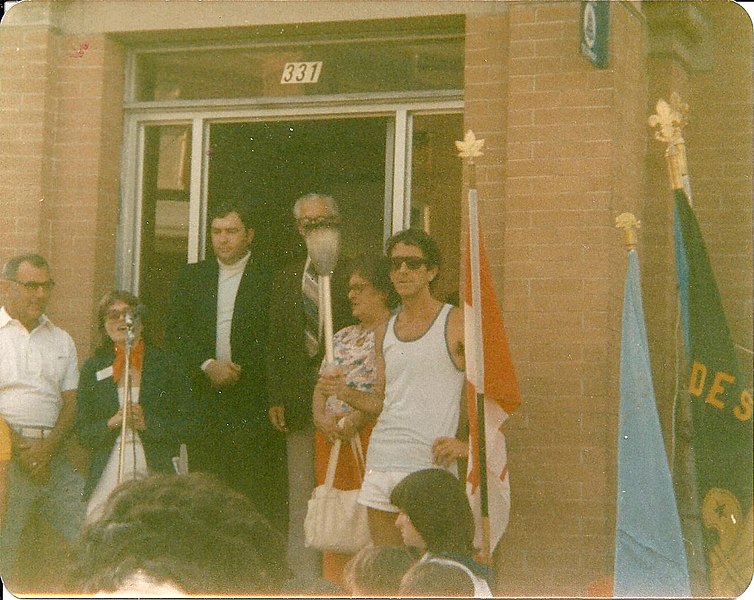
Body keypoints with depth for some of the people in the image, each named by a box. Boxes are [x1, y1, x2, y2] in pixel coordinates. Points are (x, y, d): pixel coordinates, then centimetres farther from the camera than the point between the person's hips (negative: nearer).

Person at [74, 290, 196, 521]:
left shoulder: (168, 364, 8)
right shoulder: (93, 368, 13)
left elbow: (188, 424, 4)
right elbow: (82, 430, 10)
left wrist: (147, 423, -10)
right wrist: (111, 424, -8)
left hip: (155, 475, -1)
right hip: (106, 480, 1)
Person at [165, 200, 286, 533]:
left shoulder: (270, 278, 3)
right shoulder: (190, 277, 15)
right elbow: (176, 332, 6)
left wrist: (239, 369, -12)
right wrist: (208, 366, -8)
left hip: (254, 403, -3)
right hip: (204, 400, 3)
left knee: (261, 496, -6)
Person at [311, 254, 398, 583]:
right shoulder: (343, 337, 22)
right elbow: (321, 385, 17)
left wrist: (358, 417, -20)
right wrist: (321, 417, -3)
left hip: (374, 432, -7)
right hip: (331, 435, 7)